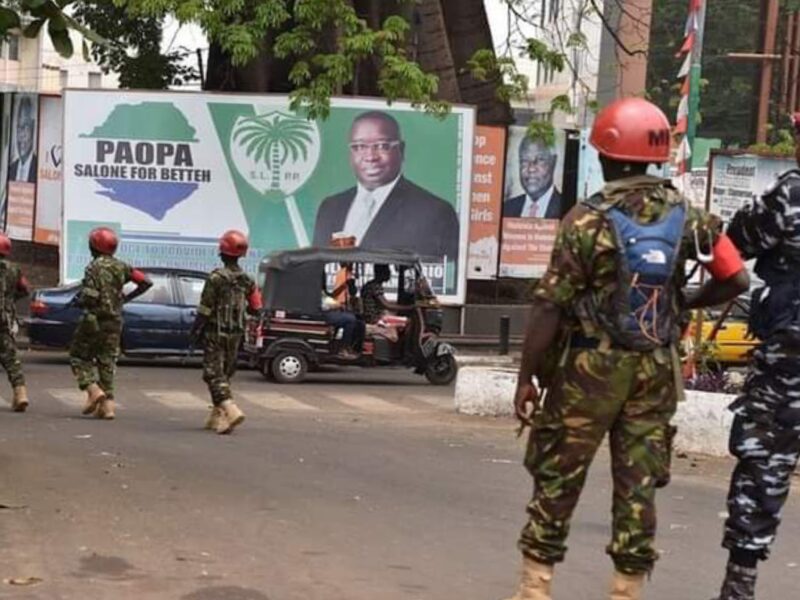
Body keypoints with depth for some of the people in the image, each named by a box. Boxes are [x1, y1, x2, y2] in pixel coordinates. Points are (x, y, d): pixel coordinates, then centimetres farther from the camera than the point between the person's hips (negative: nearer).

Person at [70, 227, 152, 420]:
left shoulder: (94, 268, -12)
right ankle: (107, 404, 4)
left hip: (94, 320, -5)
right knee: (107, 362, 10)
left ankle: (94, 390, -8)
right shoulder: (121, 267, 5)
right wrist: (127, 298, 14)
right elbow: (146, 282, 6)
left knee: (79, 356, 10)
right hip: (114, 322, 5)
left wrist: (78, 301, 0)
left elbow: (90, 297, -20)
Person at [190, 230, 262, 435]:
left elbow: (205, 308, -12)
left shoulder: (216, 277, -13)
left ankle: (231, 410, -24)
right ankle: (216, 416, 20)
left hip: (215, 332, -6)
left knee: (214, 374, -6)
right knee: (225, 374, 15)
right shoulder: (247, 280, 5)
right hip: (236, 333, 6)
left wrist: (194, 331, -3)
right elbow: (255, 308, 7)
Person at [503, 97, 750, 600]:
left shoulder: (588, 220, -12)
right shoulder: (685, 217, 1)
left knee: (557, 478, 7)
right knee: (639, 483, 10)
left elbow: (549, 308, -14)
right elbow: (736, 280, 3)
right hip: (655, 369, 4)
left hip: (592, 367, -3)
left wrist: (527, 377, -7)